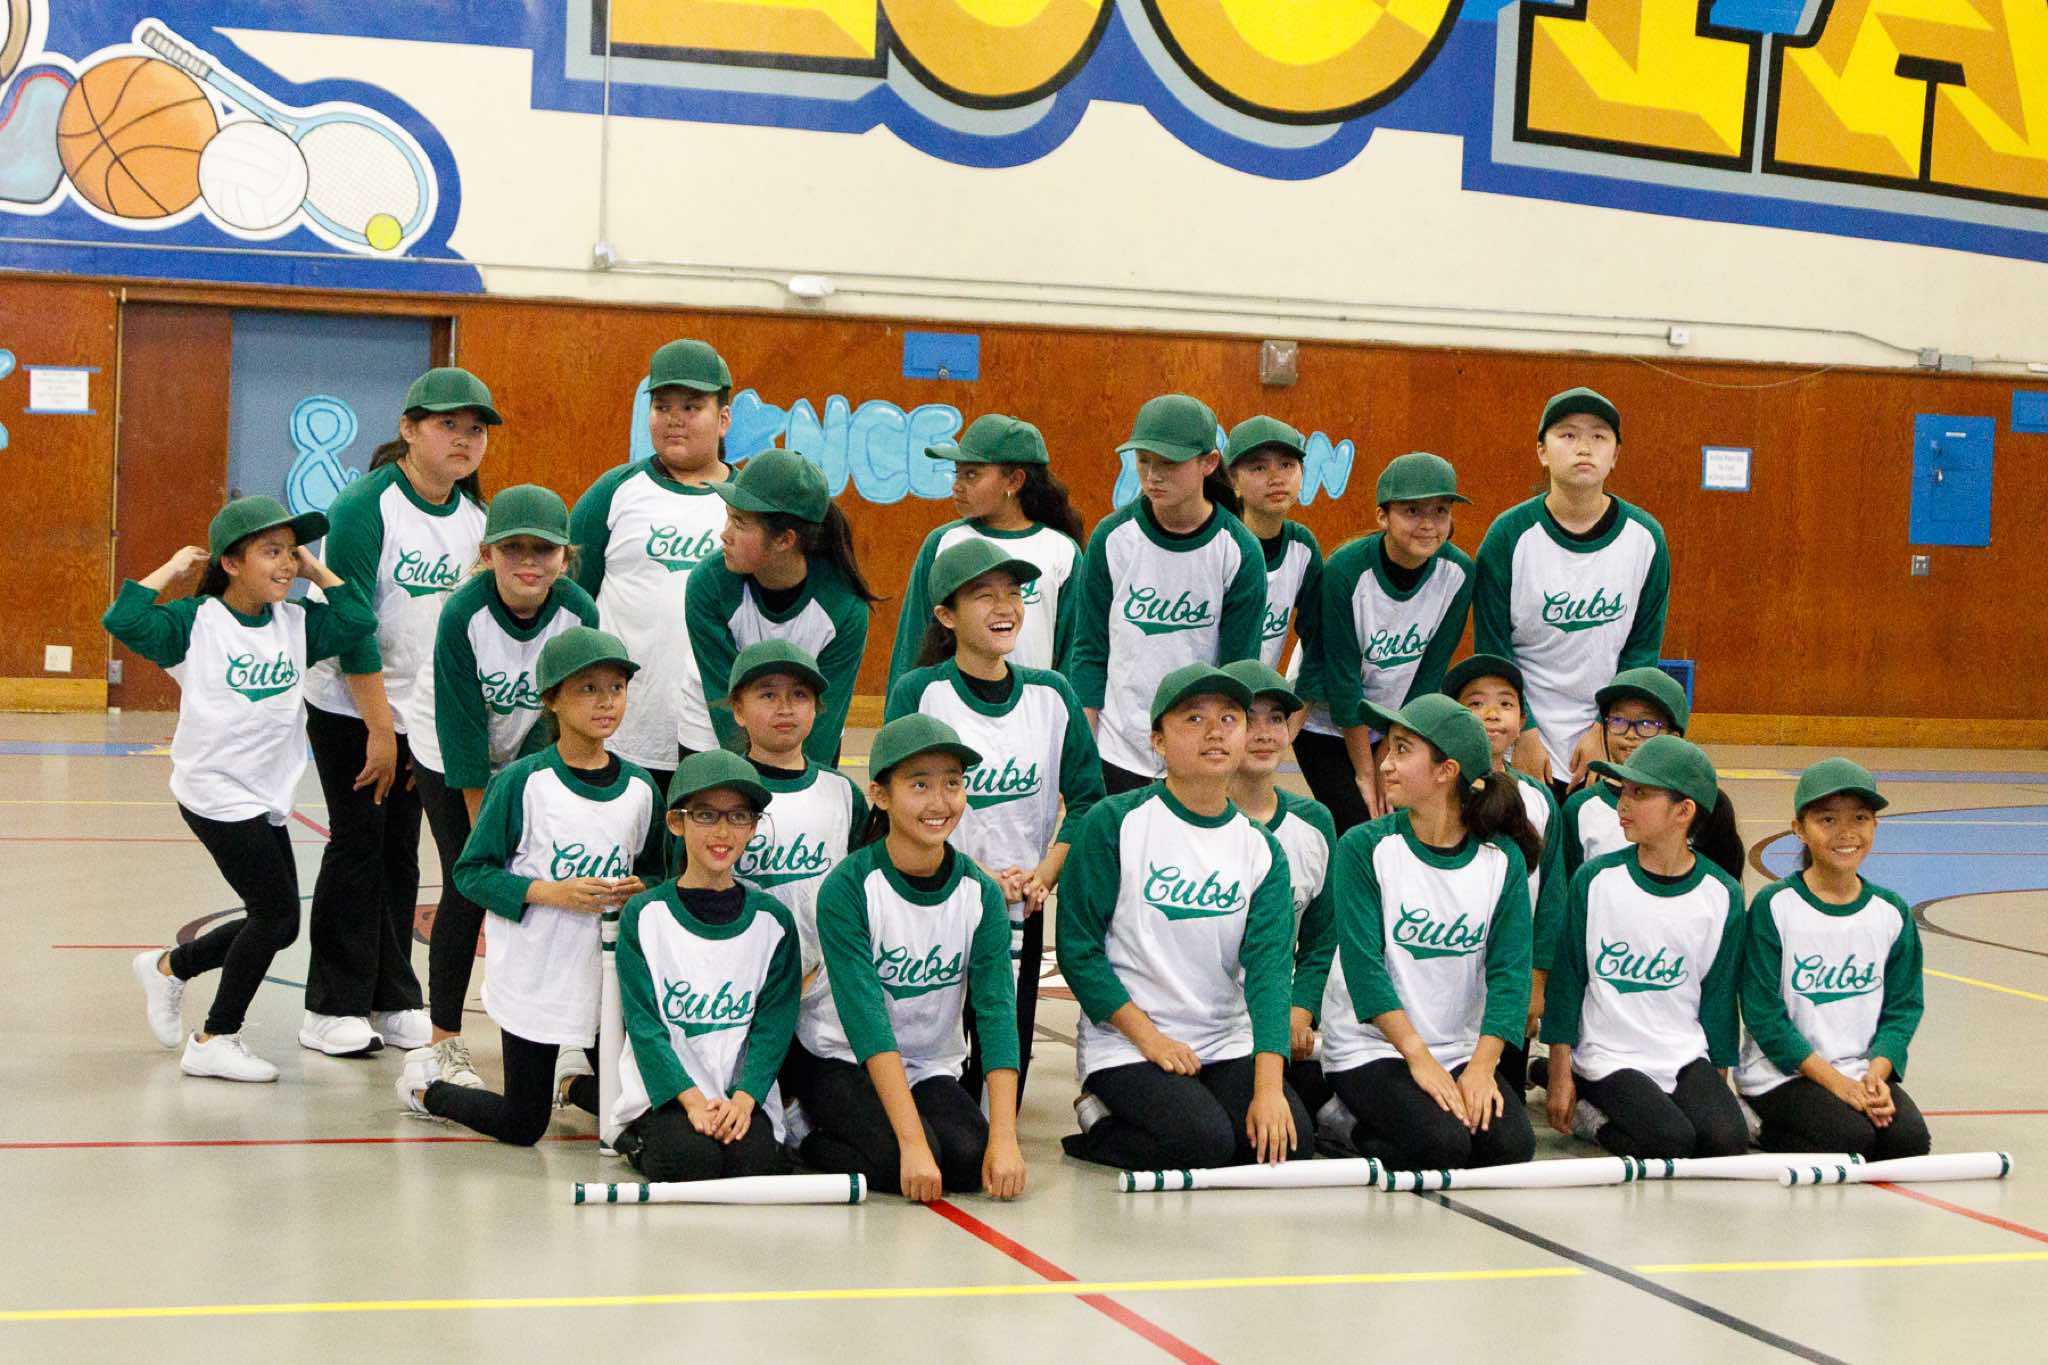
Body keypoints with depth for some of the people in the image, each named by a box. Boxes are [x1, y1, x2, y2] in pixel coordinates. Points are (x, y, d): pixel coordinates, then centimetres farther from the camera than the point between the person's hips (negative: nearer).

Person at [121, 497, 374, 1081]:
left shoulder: (296, 623, 6)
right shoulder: (195, 622, -10)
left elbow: (358, 620, -2)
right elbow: (123, 620, -22)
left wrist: (315, 568, 1)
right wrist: (173, 567, -14)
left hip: (267, 798, 7)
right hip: (217, 795, -7)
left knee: (276, 924, 12)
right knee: (276, 914, -9)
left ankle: (169, 967, 35)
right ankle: (215, 1041, 5)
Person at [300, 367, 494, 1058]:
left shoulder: (475, 515, 2)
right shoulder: (367, 504, -17)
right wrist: (380, 729, -18)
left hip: (427, 715, 5)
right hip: (350, 709, -5)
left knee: (402, 852, 9)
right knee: (358, 848, -2)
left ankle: (394, 1001, 17)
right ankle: (333, 1009, 7)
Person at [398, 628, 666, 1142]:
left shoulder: (639, 787, 0)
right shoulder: (523, 782, -13)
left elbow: (653, 871, 13)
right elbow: (472, 871, -10)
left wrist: (638, 890, -10)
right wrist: (551, 892, -22)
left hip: (611, 977, 4)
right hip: (533, 979, -4)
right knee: (521, 1127, 5)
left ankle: (567, 1081, 40)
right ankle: (425, 1084, 31)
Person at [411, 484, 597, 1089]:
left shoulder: (578, 613, -23)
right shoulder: (463, 614, -29)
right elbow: (461, 724, -24)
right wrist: (482, 823, -20)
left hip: (535, 755, 2)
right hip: (450, 758, -2)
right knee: (467, 888, -9)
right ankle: (445, 1043, 1)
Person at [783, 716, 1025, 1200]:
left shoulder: (981, 893, -7)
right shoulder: (847, 889, -19)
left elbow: (997, 1010, -14)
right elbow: (866, 1019, -26)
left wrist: (1003, 1138, -26)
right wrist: (912, 1140, -34)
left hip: (932, 1068, 5)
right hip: (840, 1058, -5)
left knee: (971, 1160, -22)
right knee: (900, 1162, -30)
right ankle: (811, 1145, 1)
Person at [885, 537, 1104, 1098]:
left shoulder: (1052, 695, 4)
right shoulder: (918, 692, -6)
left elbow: (1086, 798, 6)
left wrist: (1044, 875, -8)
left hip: (1020, 919, 3)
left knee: (1004, 1084, 3)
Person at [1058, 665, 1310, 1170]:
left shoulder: (1262, 849, 4)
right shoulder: (1115, 822, -6)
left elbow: (1270, 966, -6)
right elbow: (1078, 948, -6)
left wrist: (1269, 1085, -18)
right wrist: (1148, 1035, -14)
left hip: (1227, 1044, 5)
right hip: (1124, 1045, -5)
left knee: (1289, 1138, -18)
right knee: (1203, 1141, -27)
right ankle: (1099, 1123, 4)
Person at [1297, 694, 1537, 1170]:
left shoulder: (1503, 859, 2)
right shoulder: (1364, 846, -6)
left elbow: (1509, 969, -5)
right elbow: (1362, 962, -13)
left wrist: (1482, 1065, -19)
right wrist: (1418, 1057, -21)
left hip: (1464, 1049, 4)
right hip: (1369, 1048, -4)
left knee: (1512, 1144, -20)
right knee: (1442, 1141, -28)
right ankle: (1367, 1142, 5)